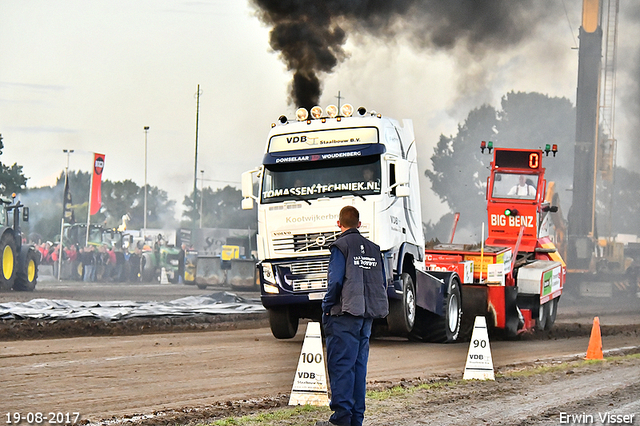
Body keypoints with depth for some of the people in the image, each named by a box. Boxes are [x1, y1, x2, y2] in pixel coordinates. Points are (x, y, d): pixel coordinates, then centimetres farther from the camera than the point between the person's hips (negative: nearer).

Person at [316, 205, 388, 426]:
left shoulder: (341, 246, -7)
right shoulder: (373, 249, 14)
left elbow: (335, 282, -15)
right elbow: (382, 284, 13)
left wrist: (326, 309, -5)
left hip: (345, 316, -7)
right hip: (367, 316, 7)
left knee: (340, 365, -6)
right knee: (359, 365, 10)